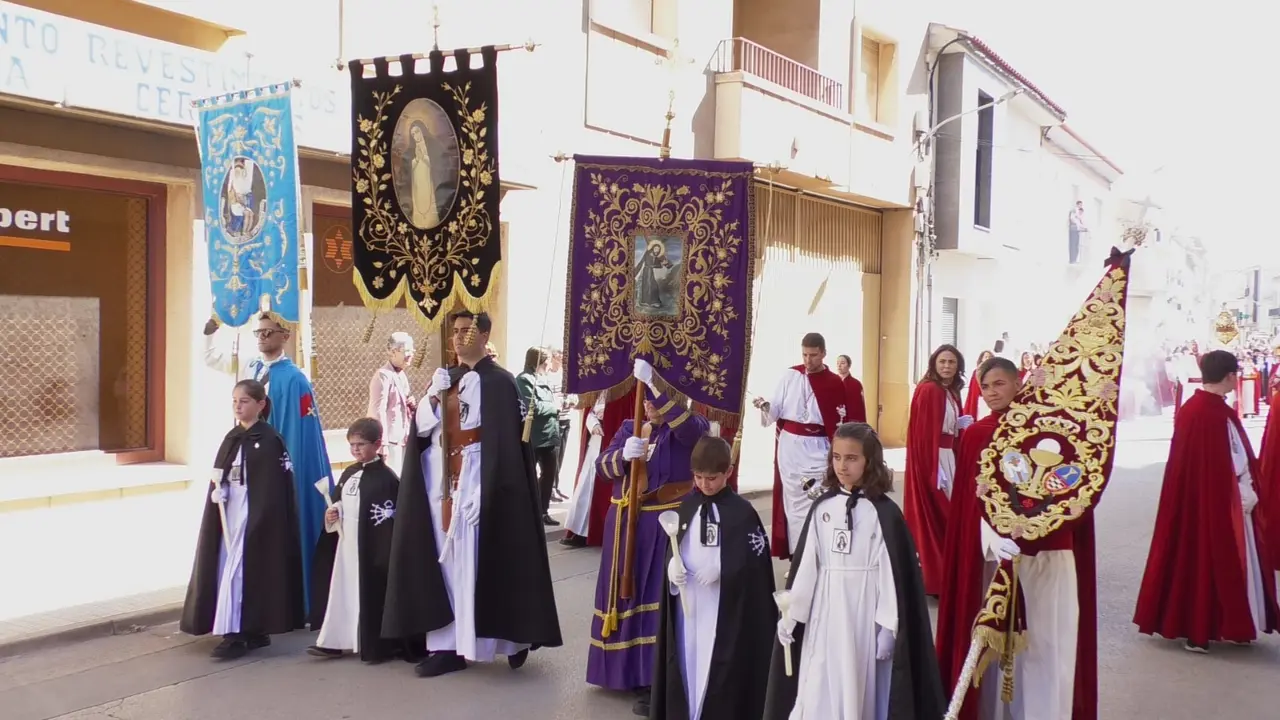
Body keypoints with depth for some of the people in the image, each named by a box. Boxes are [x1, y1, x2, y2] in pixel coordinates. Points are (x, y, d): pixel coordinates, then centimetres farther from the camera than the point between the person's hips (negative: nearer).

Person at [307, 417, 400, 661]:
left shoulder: (386, 477, -12)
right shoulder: (348, 473, 11)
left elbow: (391, 518, -14)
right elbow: (337, 502, 21)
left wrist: (383, 551, -17)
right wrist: (331, 515, -2)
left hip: (371, 548, -7)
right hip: (345, 544, 7)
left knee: (369, 596, 0)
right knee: (339, 592, 11)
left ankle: (373, 646, 10)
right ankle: (333, 642, 19)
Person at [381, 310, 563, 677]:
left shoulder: (498, 382, -6)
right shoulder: (444, 379, 13)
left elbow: (506, 441, -12)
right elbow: (421, 427, 8)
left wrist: (487, 488, -18)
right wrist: (433, 397, -10)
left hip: (478, 482, -6)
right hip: (443, 482, 6)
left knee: (482, 560, -3)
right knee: (447, 561, 6)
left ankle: (515, 637, 14)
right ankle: (449, 643, 12)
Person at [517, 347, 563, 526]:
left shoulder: (542, 380, 16)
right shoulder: (524, 379, -12)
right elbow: (534, 407, -21)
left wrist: (556, 410, -1)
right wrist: (555, 407, -9)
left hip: (550, 437, 9)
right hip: (534, 439, -9)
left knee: (549, 474, 14)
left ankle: (543, 512, 25)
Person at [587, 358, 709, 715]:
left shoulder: (687, 429, -5)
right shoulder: (629, 428, 10)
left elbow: (691, 428, -31)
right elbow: (602, 466, -2)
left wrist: (656, 385, -38)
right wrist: (624, 454, -24)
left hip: (667, 523, -6)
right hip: (626, 524, 6)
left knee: (657, 596, -7)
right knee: (626, 594, 15)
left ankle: (655, 681, 1)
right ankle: (625, 669, 32)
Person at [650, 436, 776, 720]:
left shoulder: (742, 511, -8)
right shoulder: (686, 507, 6)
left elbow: (756, 560, -9)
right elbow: (672, 548, 10)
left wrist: (721, 569, -21)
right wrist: (672, 565, -11)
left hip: (725, 609, -4)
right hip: (686, 603, 5)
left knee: (719, 668, -2)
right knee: (687, 663, 10)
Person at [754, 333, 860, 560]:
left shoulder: (835, 383, -1)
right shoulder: (790, 376, 3)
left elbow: (840, 424, 0)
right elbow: (775, 411, 1)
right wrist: (765, 406, -20)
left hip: (816, 449, -2)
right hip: (788, 447, 2)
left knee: (814, 504, -8)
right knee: (791, 502, 7)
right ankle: (796, 556, 17)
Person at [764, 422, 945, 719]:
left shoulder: (884, 512, -8)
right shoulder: (822, 507, 3)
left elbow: (893, 573, -8)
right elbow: (806, 563, 5)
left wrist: (888, 627, -10)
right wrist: (790, 614, 3)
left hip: (864, 612, -3)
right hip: (825, 610, 4)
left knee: (859, 690, 5)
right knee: (818, 695, 7)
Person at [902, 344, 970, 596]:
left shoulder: (952, 392, 12)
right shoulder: (928, 390, -15)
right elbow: (925, 432, -20)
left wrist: (963, 424, 3)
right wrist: (934, 468, -22)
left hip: (947, 456, 9)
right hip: (931, 458, -9)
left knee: (946, 510, 14)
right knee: (933, 512, -3)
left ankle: (940, 571, 26)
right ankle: (932, 576, 5)